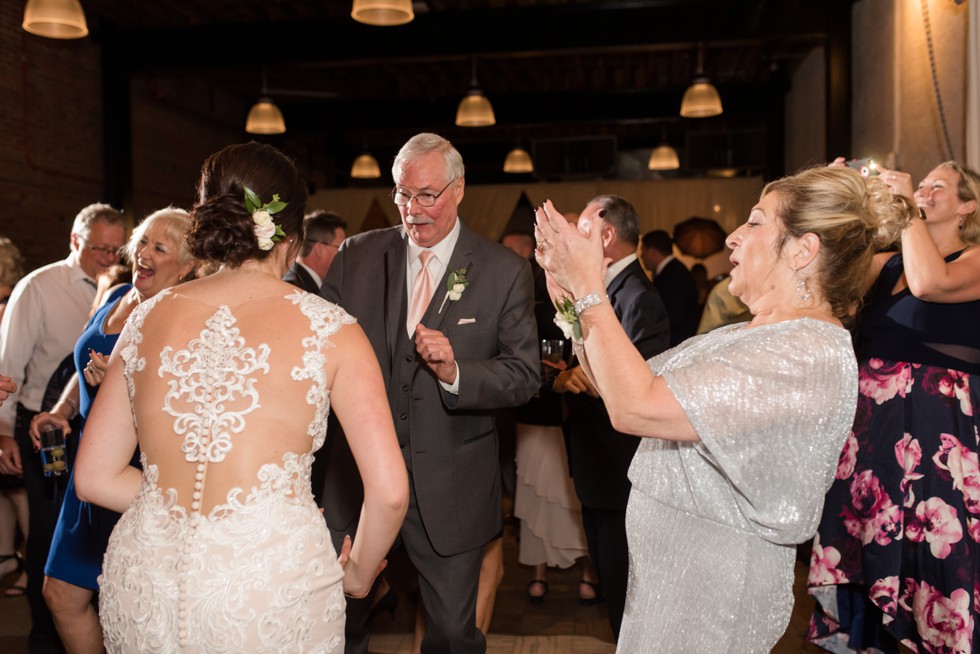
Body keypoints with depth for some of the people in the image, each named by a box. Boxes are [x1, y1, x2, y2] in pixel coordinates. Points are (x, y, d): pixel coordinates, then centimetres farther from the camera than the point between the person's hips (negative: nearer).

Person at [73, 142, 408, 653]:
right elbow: (389, 490, -10)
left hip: (143, 591, 3)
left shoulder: (147, 317, 4)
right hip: (273, 579, -3)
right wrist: (358, 573, 7)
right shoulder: (328, 328, -7)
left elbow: (94, 479, 7)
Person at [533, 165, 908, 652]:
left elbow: (635, 407, -30)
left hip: (712, 583, -8)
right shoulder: (752, 337, 8)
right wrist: (573, 295, -2)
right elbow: (627, 385, 6)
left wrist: (590, 288, -22)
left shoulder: (810, 353, -22)